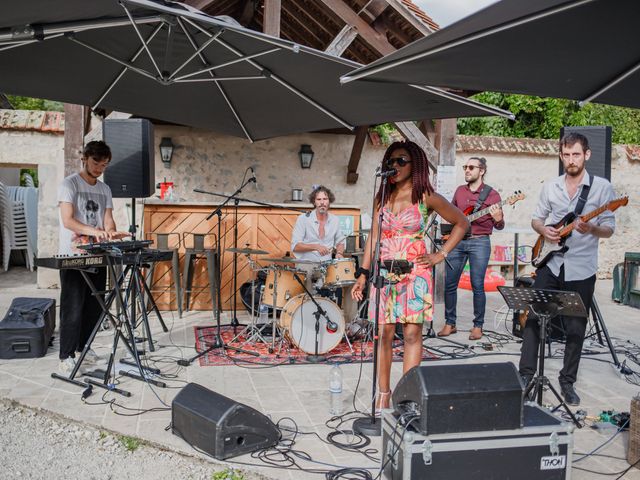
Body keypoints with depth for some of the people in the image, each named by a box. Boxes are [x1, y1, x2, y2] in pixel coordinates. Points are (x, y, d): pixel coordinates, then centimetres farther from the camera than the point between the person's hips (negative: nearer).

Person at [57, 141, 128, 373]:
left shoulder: (105, 190, 14)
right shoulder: (69, 184, -5)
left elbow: (108, 220, 7)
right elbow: (67, 220, -16)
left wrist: (112, 232, -15)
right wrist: (93, 230, -31)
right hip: (73, 257, -6)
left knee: (94, 307, 10)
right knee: (72, 308, -4)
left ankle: (84, 346, 25)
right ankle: (66, 355, 5)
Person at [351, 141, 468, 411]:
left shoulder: (426, 198, 0)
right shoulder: (382, 197, 11)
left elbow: (461, 223, 8)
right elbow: (373, 237, 10)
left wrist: (441, 254, 0)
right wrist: (363, 275, 5)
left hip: (415, 273, -3)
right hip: (384, 273, 3)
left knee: (412, 333, -3)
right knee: (385, 333, 4)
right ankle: (383, 393, 15)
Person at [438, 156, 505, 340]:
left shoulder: (492, 194, 0)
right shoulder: (459, 190, 13)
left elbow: (499, 226, 1)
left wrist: (498, 219, -21)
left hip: (479, 242, -4)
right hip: (457, 241, 4)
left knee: (477, 286, -3)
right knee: (450, 283, 3)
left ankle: (478, 326, 9)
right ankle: (450, 323, 15)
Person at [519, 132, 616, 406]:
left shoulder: (601, 187, -3)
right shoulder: (550, 187, 6)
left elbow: (609, 229, -3)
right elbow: (536, 218, 14)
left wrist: (592, 229, -25)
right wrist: (543, 230, -9)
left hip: (581, 269, -2)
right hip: (550, 263, 3)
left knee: (575, 328, 5)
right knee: (532, 317, 1)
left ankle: (567, 382, 20)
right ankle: (526, 373, 14)